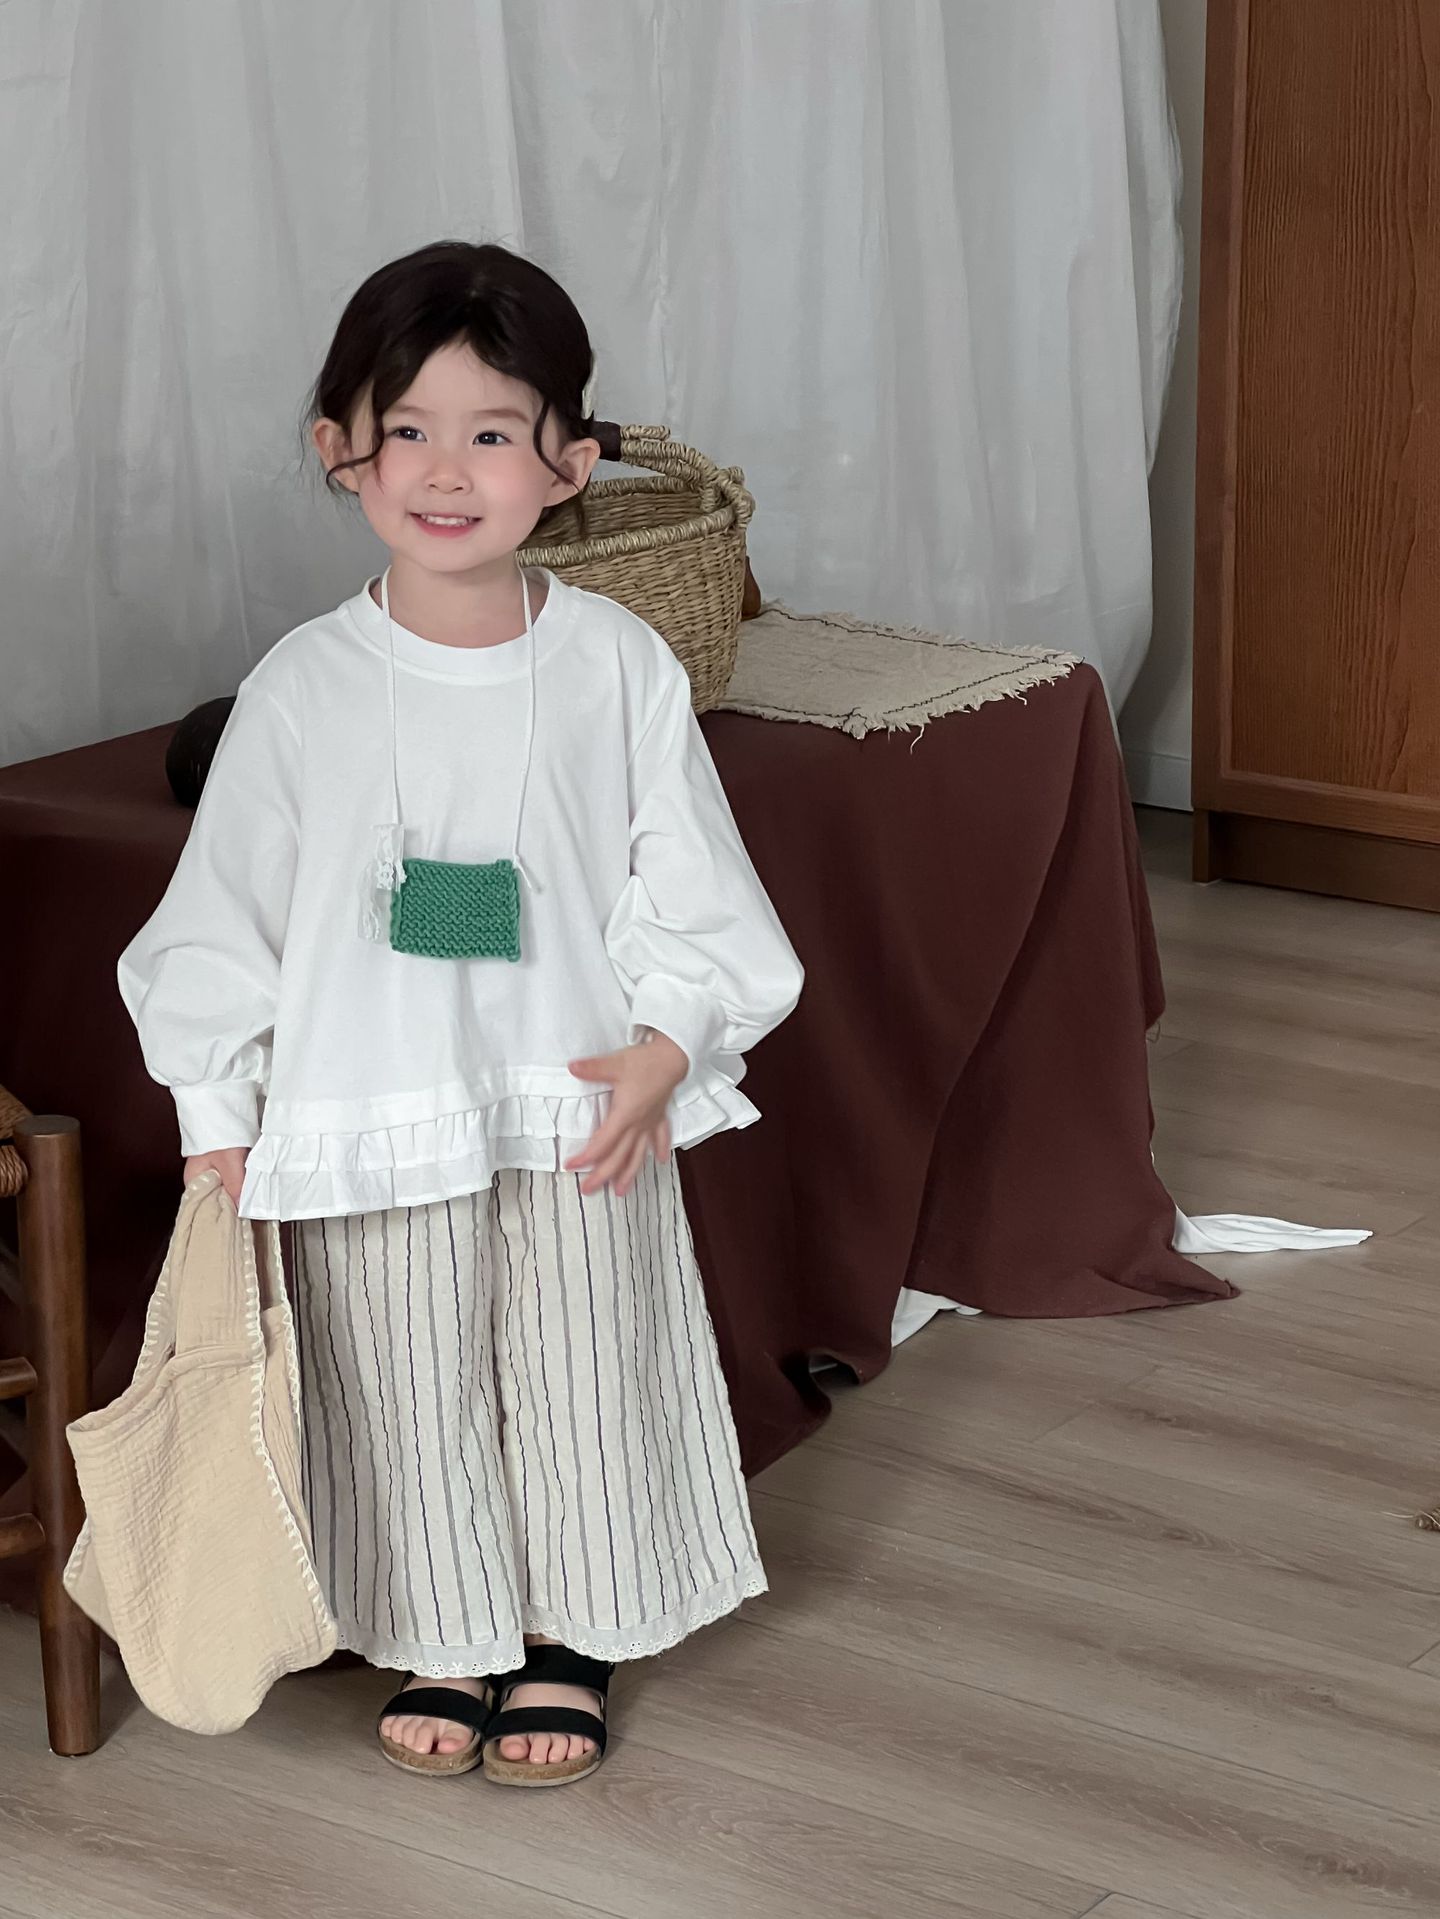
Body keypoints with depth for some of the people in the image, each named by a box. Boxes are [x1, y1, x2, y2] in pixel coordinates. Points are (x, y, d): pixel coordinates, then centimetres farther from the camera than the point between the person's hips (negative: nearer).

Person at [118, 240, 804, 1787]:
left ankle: (570, 1637, 31)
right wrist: (219, 1118, -2)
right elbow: (225, 907, -1)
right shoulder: (302, 688, -7)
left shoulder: (619, 667, -6)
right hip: (371, 1116, 0)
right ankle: (447, 1644, 31)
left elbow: (686, 881, 0)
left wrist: (664, 1048, -13)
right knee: (408, 1386, 11)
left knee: (584, 1373, 11)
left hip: (582, 1106, 0)